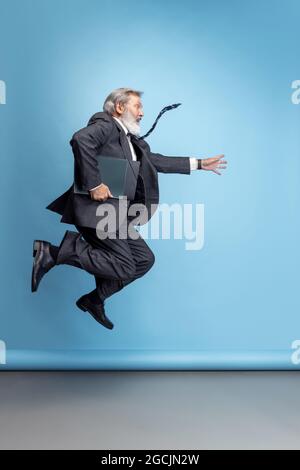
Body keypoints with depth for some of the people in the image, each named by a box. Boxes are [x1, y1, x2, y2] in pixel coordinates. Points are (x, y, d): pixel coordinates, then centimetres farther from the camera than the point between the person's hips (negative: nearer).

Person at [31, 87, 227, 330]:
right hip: (96, 208, -9)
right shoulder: (105, 125, -5)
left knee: (145, 258, 9)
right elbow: (80, 139, -26)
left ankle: (95, 299, 18)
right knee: (123, 266, -13)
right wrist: (94, 184, -27)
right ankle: (54, 251, -7)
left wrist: (199, 164, 25)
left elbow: (156, 161, 26)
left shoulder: (131, 140, 22)